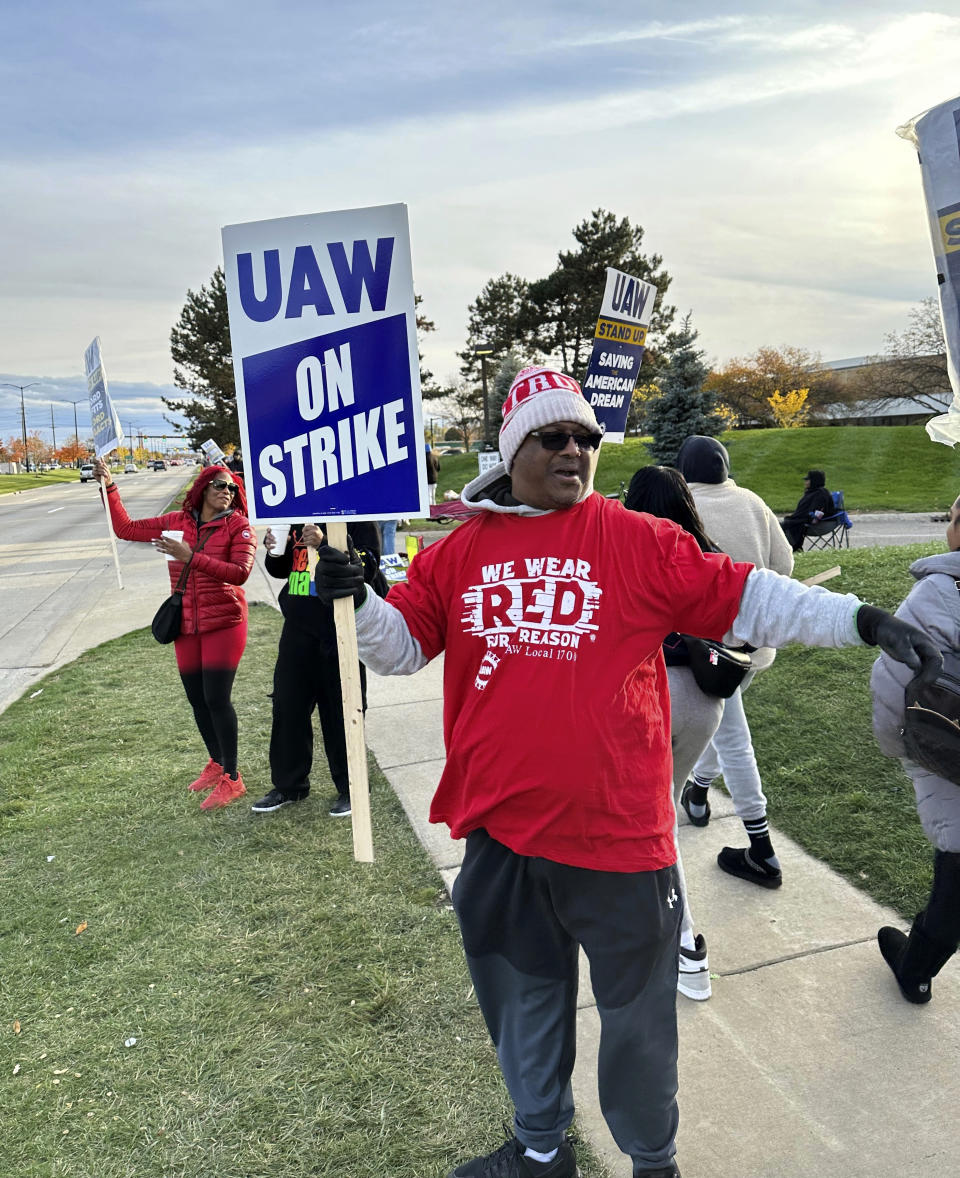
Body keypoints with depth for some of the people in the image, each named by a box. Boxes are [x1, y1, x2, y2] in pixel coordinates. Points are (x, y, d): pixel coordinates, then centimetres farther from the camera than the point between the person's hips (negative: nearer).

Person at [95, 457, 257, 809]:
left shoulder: (239, 527, -8)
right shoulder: (177, 523, 6)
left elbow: (240, 572, -21)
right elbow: (125, 528, 12)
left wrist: (191, 557, -26)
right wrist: (109, 487, 5)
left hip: (224, 624, -5)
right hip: (187, 626, 5)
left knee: (217, 698, -8)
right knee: (197, 698, 12)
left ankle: (231, 779, 6)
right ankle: (216, 763, 33)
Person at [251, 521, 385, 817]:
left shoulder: (358, 518, -7)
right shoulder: (297, 518, 12)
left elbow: (367, 568, -18)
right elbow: (281, 570, 19)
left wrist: (325, 545, -27)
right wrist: (274, 551, -2)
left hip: (341, 632, -6)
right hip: (298, 629, 6)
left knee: (340, 711, 4)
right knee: (287, 707, 11)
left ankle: (350, 788, 21)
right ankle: (288, 784, 29)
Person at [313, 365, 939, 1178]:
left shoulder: (638, 541, -6)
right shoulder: (460, 551, 2)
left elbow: (744, 599, -4)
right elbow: (401, 646, 7)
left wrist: (860, 621, -10)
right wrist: (356, 600, -10)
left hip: (616, 831, -3)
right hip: (499, 834, 3)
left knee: (636, 1010, 17)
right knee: (523, 996, 24)